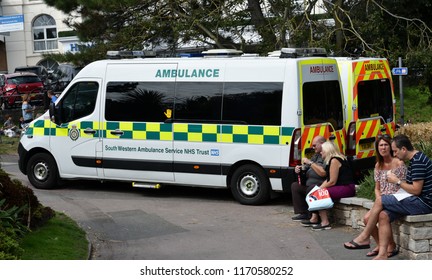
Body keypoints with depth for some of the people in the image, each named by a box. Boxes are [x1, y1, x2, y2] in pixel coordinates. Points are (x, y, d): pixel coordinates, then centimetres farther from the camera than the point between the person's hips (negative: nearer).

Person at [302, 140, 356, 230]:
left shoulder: (334, 160, -14)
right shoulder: (332, 160, 18)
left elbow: (332, 181, -18)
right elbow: (328, 180, 15)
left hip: (346, 188, -11)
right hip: (340, 187, 11)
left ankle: (325, 223, -21)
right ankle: (314, 219, 4)